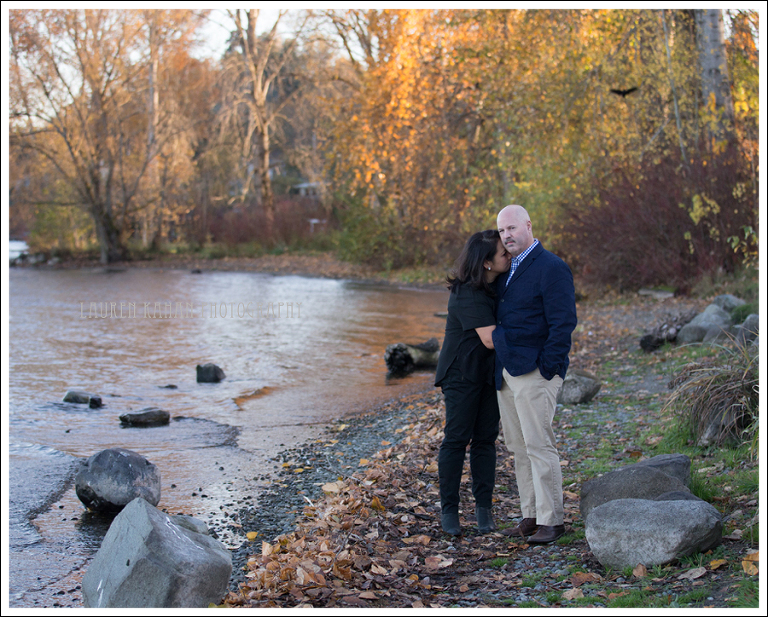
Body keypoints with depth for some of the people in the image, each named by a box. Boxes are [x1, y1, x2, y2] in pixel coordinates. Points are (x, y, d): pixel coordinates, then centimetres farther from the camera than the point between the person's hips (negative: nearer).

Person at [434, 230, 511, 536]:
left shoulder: (496, 285, 4)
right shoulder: (468, 294, -22)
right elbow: (490, 338, -24)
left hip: (488, 373, 7)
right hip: (462, 375, -7)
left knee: (486, 439, 7)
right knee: (456, 439, -1)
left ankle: (483, 507, 14)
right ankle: (449, 509, 9)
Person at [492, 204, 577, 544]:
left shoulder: (551, 267, -11)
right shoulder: (507, 268, 16)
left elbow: (563, 322, -16)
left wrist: (547, 369, -17)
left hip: (534, 372, -9)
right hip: (506, 371, 9)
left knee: (538, 445, -8)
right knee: (517, 446, 11)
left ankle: (551, 520, -1)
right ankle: (531, 514, 19)